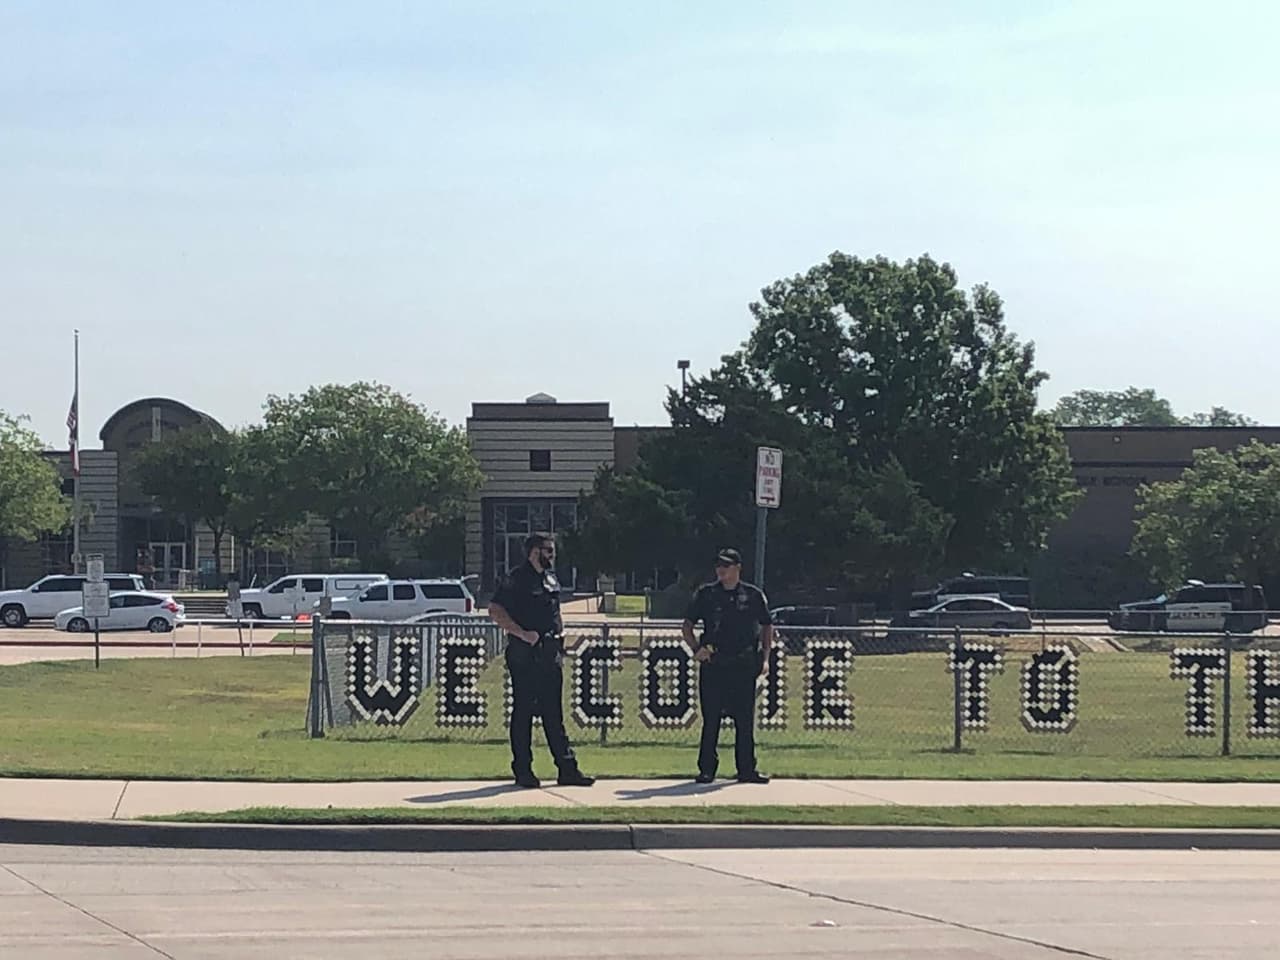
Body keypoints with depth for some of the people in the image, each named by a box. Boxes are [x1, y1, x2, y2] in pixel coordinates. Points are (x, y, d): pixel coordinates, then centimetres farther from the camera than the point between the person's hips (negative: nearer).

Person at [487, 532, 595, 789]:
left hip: (549, 656, 7)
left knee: (554, 714, 8)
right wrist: (523, 634, -20)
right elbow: (495, 611, -16)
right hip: (524, 656, -7)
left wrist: (560, 643, 17)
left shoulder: (551, 579, 16)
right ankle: (523, 770, 5)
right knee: (523, 712, -1)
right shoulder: (516, 579, -9)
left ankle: (567, 769, 8)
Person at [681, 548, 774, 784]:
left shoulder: (753, 595, 7)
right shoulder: (706, 594, 6)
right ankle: (706, 770, 7)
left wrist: (765, 658, 5)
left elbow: (767, 626, 15)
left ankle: (747, 770, 9)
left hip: (744, 666, 1)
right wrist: (696, 648, -5)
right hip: (713, 664, 0)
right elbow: (687, 624, 11)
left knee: (745, 720, 3)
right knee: (711, 719, 1)